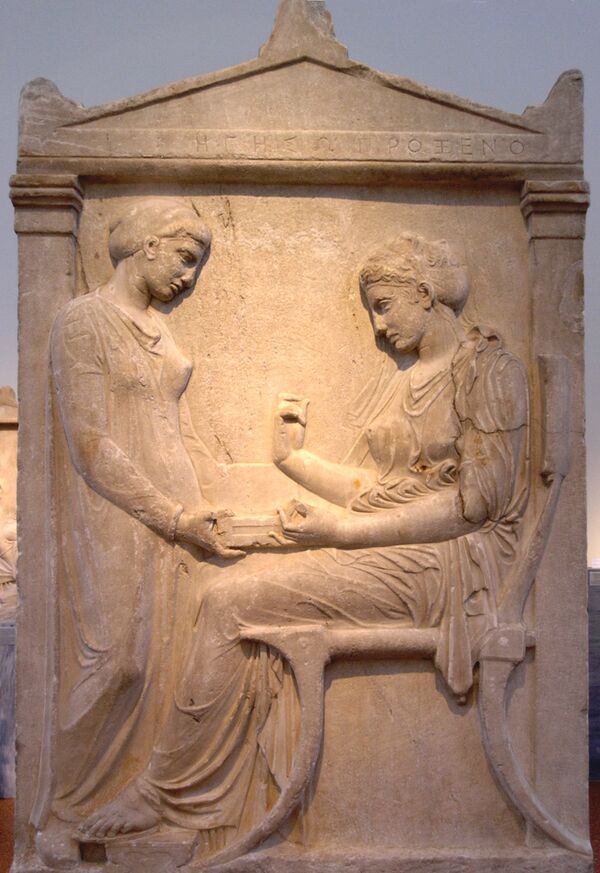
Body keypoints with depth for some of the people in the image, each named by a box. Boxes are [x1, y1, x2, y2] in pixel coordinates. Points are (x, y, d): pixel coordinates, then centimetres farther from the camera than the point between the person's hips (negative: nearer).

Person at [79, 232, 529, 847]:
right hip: (376, 545, 8)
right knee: (231, 592, -14)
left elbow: (477, 500, -14)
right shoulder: (402, 378, 21)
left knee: (230, 602, -18)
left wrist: (343, 530, -16)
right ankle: (227, 804, -8)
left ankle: (165, 791, -1)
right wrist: (293, 457, 7)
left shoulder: (488, 368, -4)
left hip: (445, 559, -8)